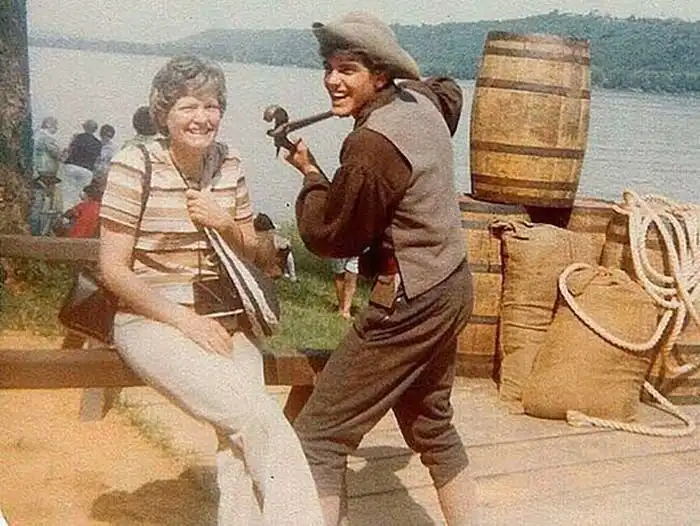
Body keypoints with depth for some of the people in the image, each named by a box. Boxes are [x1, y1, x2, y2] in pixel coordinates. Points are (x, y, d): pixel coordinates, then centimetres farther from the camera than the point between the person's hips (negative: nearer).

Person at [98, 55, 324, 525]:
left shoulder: (229, 165, 6)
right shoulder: (134, 166, -8)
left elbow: (249, 253, 15)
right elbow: (114, 269, -8)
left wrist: (225, 225, -8)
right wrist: (186, 321, -15)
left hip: (222, 320, 4)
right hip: (152, 321, -4)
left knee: (240, 435, -21)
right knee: (260, 420, -22)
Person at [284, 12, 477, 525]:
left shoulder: (370, 145, -24)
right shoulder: (422, 100, 2)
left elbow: (329, 236, -12)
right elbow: (450, 89, 30)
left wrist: (310, 173, 1)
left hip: (409, 304, -10)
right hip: (452, 287, 10)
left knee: (317, 438, -2)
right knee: (432, 425, 25)